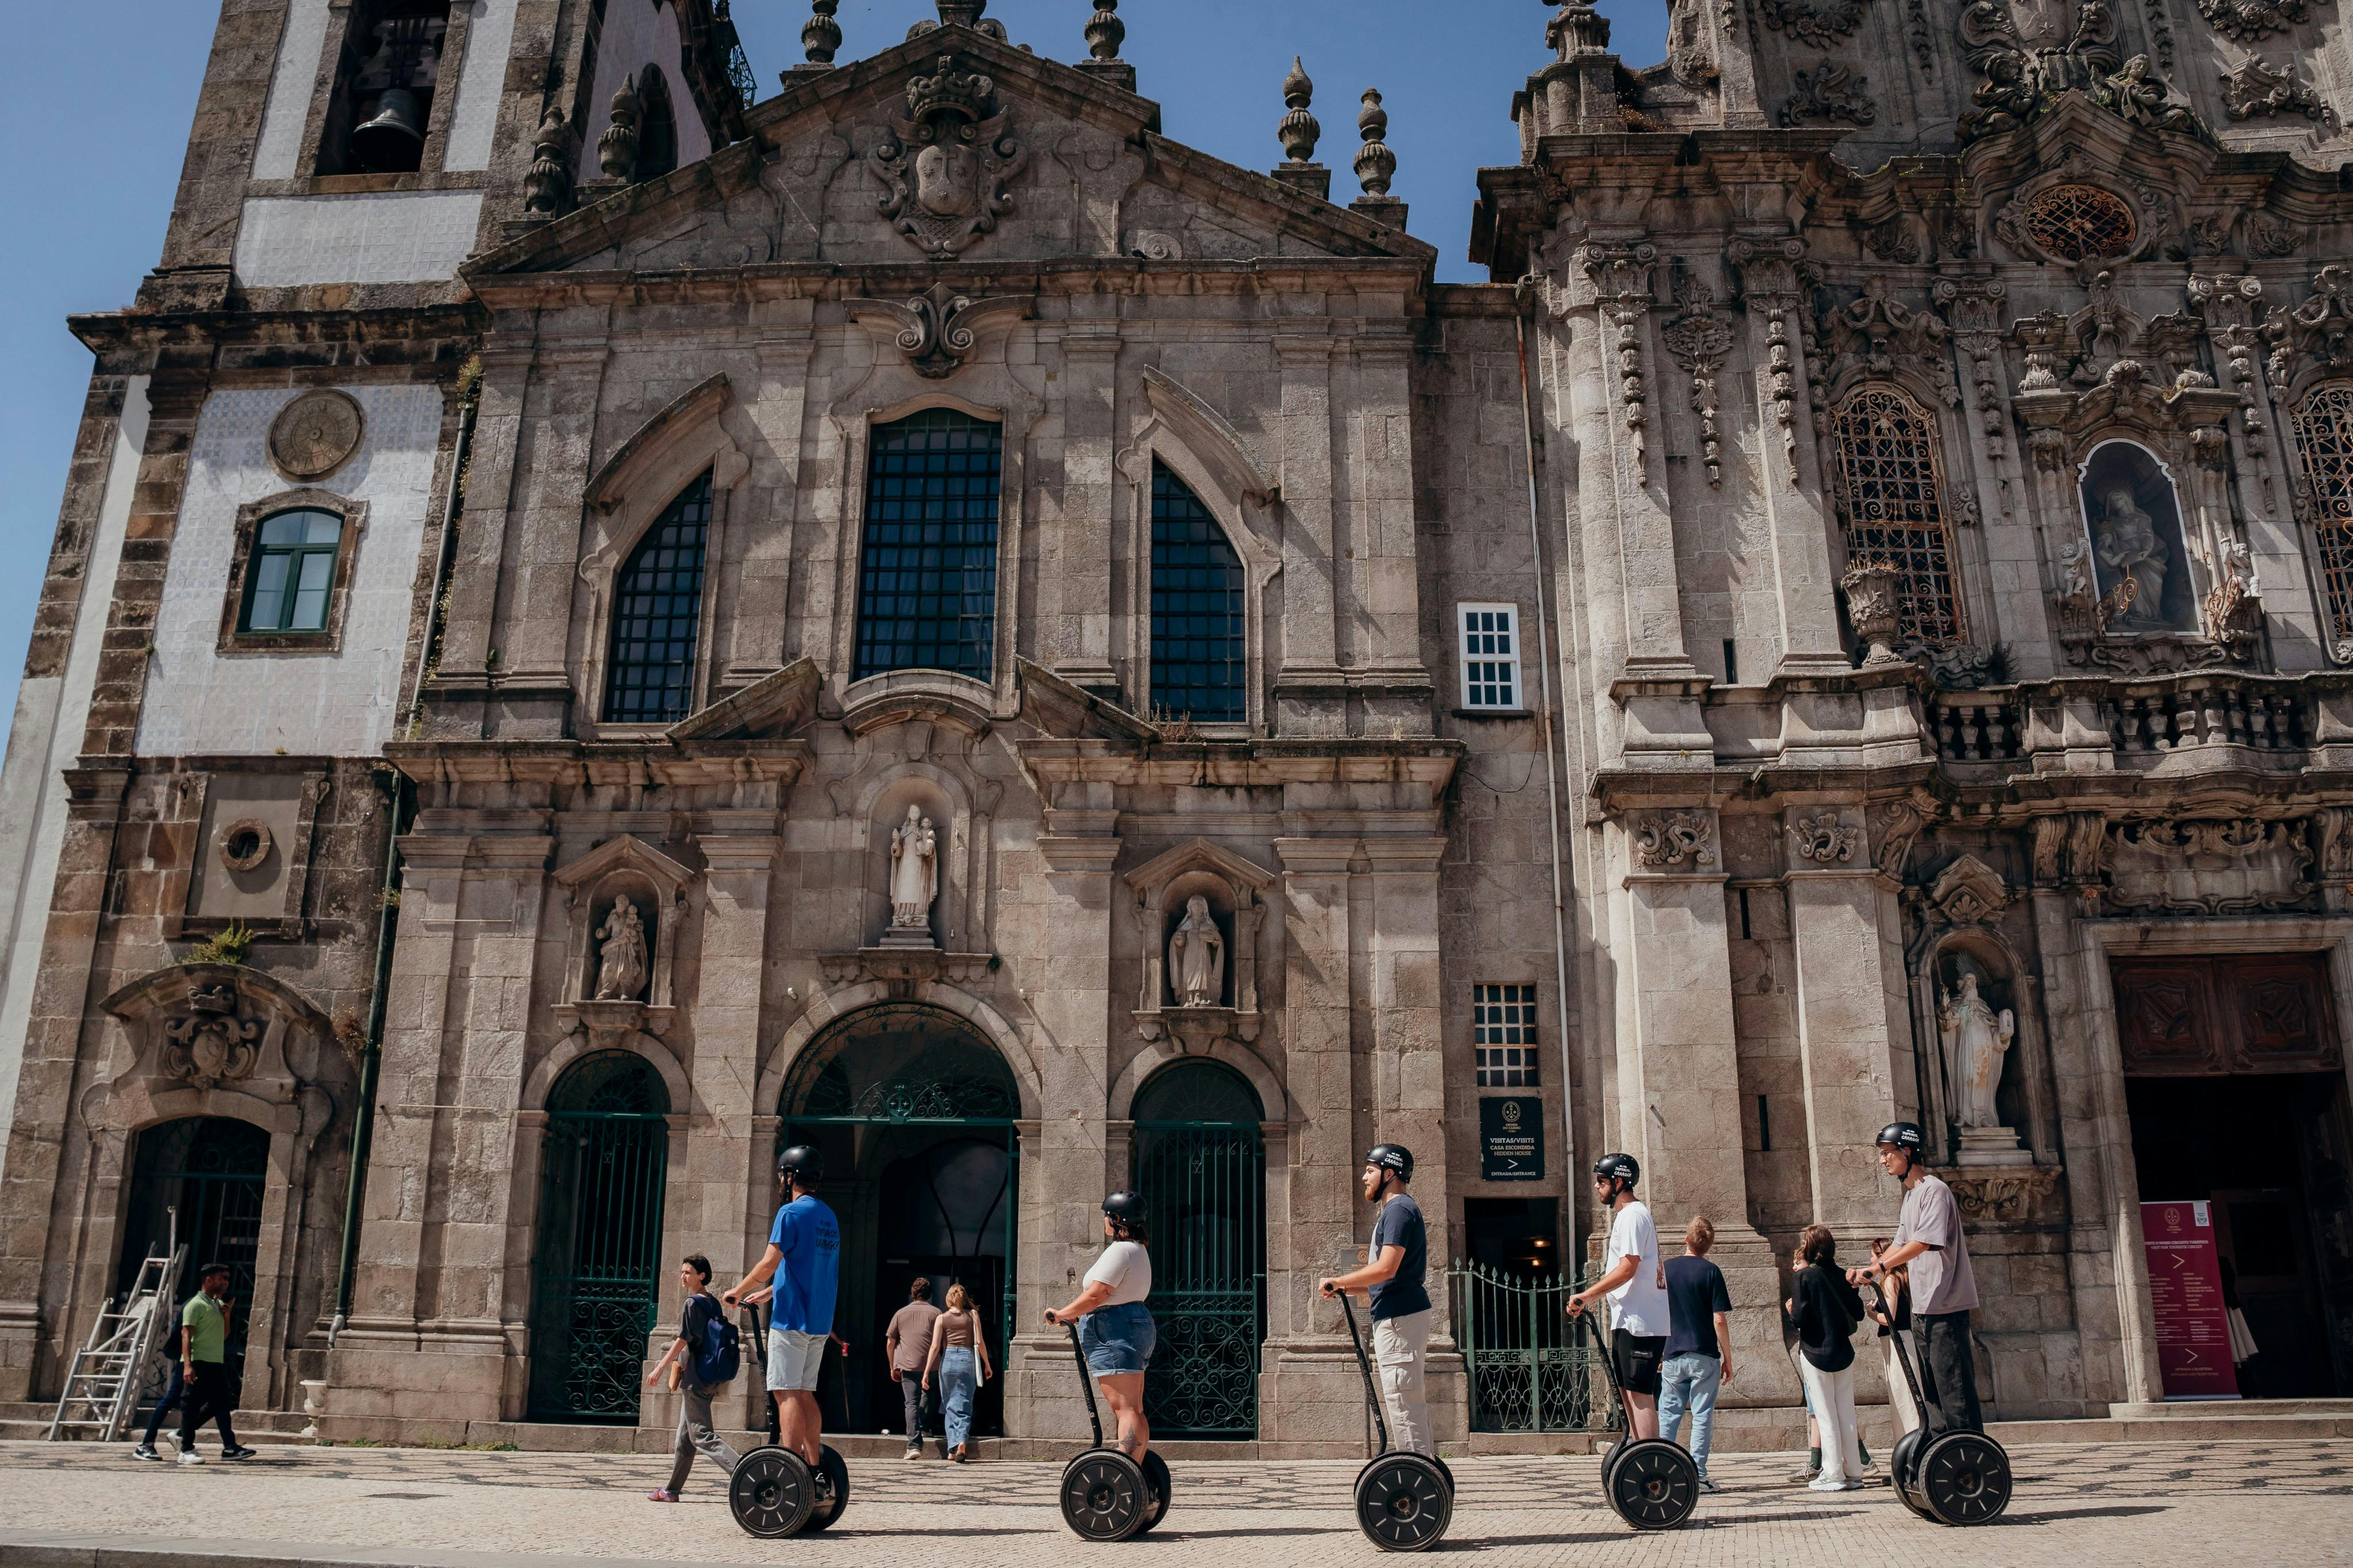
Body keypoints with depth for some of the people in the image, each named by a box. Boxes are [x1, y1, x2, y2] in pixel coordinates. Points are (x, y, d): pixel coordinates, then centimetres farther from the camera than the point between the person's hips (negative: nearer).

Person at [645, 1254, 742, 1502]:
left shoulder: (693, 1303, -12)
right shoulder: (714, 1303, 13)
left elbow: (684, 1340, -15)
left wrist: (660, 1368, -9)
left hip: (695, 1378, -9)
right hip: (709, 1377, 9)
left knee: (702, 1435, -11)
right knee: (685, 1436, 16)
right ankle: (673, 1490, 23)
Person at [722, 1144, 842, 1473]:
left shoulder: (792, 1212, -10)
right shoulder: (829, 1217, 16)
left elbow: (769, 1265, -15)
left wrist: (737, 1292, -1)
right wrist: (765, 1294, 29)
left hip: (791, 1319, -8)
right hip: (820, 1322, 8)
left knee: (787, 1393, -8)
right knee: (805, 1393, 13)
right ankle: (813, 1470, 13)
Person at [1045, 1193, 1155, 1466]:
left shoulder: (1120, 1250, -15)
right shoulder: (1137, 1250, 18)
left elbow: (1095, 1296, -20)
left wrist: (1062, 1314, -8)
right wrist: (1079, 1315, 22)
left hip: (1115, 1332, -11)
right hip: (1137, 1326, 11)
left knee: (1125, 1409, -15)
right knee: (1134, 1410, 11)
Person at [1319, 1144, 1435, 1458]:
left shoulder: (1399, 1209, -12)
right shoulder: (1396, 1209, 21)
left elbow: (1386, 1268, -24)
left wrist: (1337, 1281, -14)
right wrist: (1345, 1288, 13)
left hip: (1400, 1318, -11)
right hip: (1397, 1317, 11)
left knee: (1403, 1401, -9)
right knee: (1411, 1401, 13)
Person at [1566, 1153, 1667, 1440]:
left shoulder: (1633, 1215, -13)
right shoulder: (1626, 1214, 19)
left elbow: (1627, 1268, -22)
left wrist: (1585, 1295, -18)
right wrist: (1588, 1299, 17)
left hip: (1640, 1320, -11)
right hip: (1628, 1319, 11)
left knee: (1639, 1393, -10)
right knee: (1629, 1390, 13)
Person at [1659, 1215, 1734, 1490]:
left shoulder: (1665, 1268, 3)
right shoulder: (1711, 1271, -5)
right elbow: (1720, 1320, -8)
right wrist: (1728, 1359, 1)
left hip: (1672, 1356, 2)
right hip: (1705, 1356, -2)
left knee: (1668, 1414, 10)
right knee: (1702, 1416, 4)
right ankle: (1697, 1476, 2)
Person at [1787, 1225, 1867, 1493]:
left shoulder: (1803, 1277, -11)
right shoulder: (1841, 1276, 2)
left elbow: (1800, 1318, -18)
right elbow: (1858, 1314, 5)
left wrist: (1791, 1310, 4)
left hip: (1816, 1353, -5)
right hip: (1843, 1353, 5)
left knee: (1826, 1416, 0)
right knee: (1847, 1414, 10)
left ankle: (1833, 1475, 1)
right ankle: (1853, 1473, 13)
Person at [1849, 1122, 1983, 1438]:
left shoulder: (1934, 1190, -13)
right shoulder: (1911, 1195, 17)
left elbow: (1923, 1243, -23)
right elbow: (1901, 1245, 19)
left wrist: (1879, 1266, -24)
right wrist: (1865, 1270, 6)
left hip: (1945, 1305, -10)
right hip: (1921, 1306, 10)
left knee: (1953, 1384, -8)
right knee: (1929, 1388, 13)